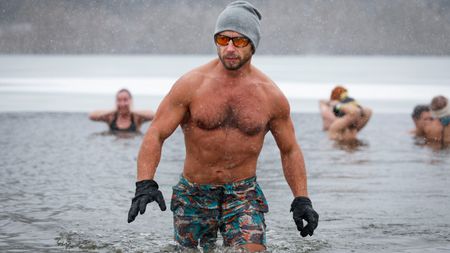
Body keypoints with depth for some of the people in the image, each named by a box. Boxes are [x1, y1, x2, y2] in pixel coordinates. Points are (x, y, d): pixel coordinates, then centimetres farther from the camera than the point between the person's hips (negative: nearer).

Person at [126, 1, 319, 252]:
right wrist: (145, 184, -24)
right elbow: (155, 135, -9)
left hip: (244, 194, 0)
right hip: (194, 193, 1)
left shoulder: (271, 95, -3)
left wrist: (302, 200, 0)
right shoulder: (191, 85, -8)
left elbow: (290, 150, 9)